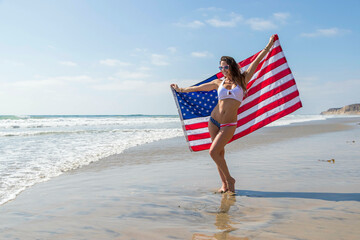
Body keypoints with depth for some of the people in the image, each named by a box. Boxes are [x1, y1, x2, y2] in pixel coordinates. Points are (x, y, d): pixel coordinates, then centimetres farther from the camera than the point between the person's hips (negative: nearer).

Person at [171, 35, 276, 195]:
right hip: (214, 120, 4)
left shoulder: (242, 80, 2)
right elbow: (199, 88, 21)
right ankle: (225, 184, 19)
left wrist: (269, 45, 6)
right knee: (219, 153, 7)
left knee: (213, 152, -14)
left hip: (229, 125, -4)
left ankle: (229, 179, 5)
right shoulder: (219, 82, 9)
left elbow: (256, 62, 4)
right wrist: (181, 89, 30)